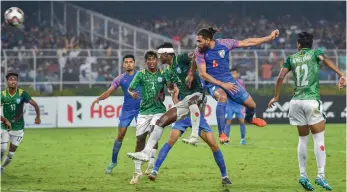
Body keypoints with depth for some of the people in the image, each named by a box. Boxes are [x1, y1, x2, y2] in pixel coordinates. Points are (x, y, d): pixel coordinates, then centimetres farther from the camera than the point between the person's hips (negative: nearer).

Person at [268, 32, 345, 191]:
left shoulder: (292, 58, 12)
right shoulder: (315, 53, 4)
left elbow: (280, 77, 7)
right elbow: (325, 60, -17)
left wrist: (276, 97, 19)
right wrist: (340, 74, -29)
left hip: (296, 101, 4)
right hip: (312, 100, -4)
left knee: (303, 139, 12)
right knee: (319, 138, -3)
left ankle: (303, 175, 7)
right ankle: (321, 175, -13)